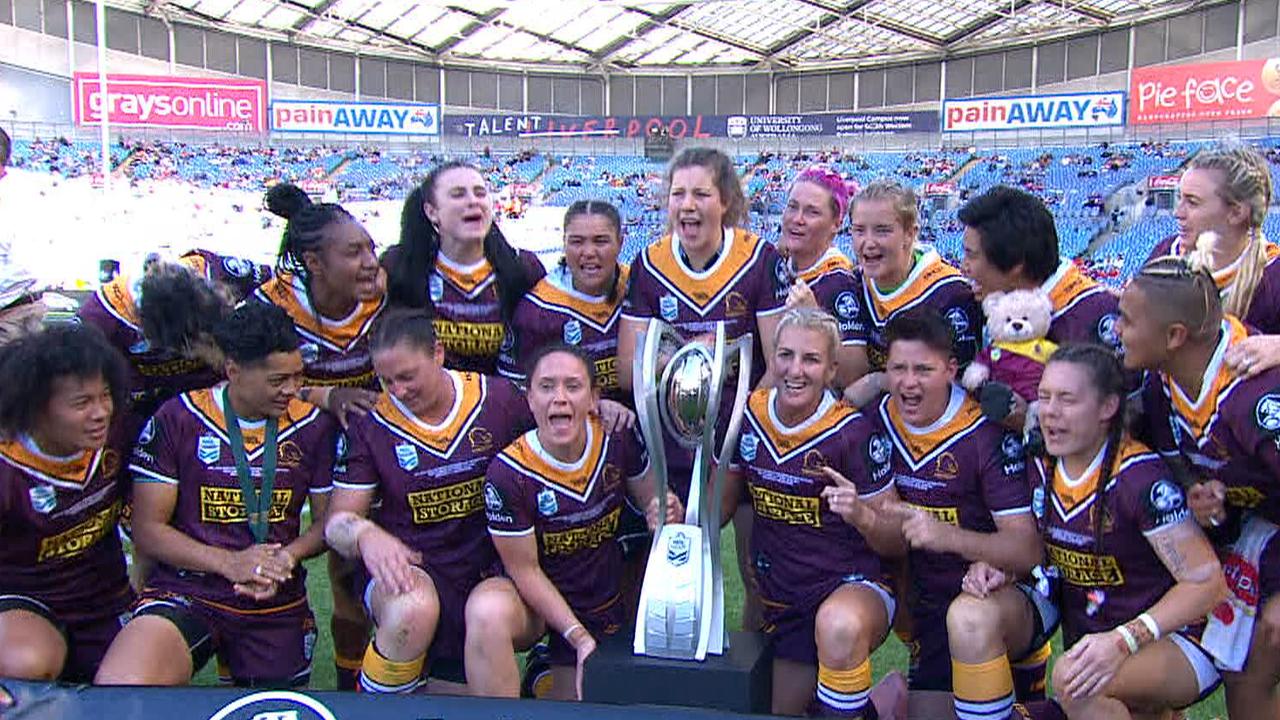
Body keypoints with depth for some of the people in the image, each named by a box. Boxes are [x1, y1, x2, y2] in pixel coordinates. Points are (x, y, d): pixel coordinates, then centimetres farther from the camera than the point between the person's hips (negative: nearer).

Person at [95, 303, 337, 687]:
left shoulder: (314, 426, 3)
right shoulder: (178, 419, -2)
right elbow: (147, 528, -3)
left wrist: (287, 557, -13)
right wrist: (228, 562, -17)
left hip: (278, 603, 3)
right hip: (185, 591, -2)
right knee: (119, 686, -29)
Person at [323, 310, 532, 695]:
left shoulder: (499, 398, -1)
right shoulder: (371, 425, -2)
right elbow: (337, 521, -1)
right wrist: (365, 535, -24)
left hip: (490, 572, 3)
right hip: (408, 568, -3)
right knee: (413, 607, -34)